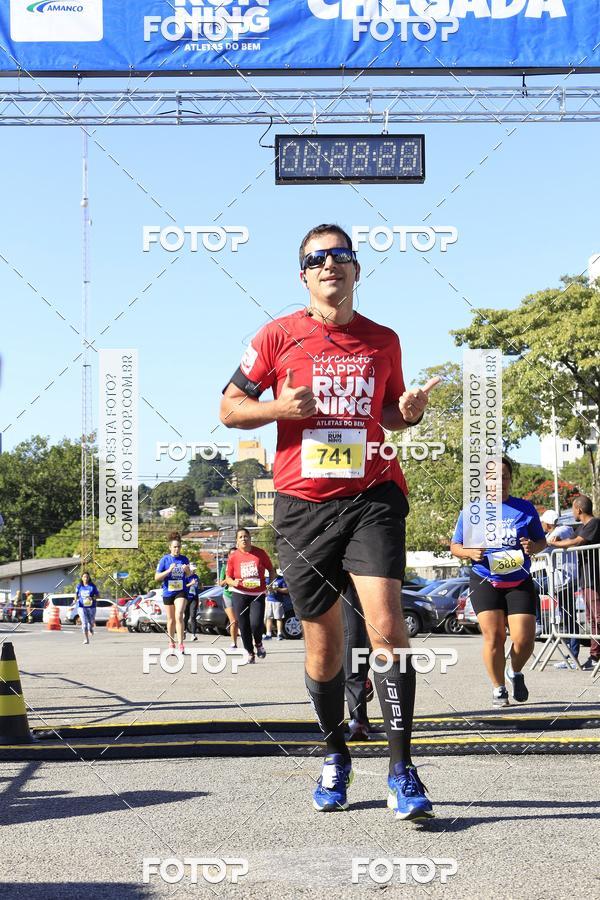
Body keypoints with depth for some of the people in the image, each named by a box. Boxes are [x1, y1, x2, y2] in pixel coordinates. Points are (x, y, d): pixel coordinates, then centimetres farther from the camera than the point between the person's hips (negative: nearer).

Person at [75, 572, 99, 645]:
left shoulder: (92, 586, -1)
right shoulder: (79, 586, 4)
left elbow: (98, 595, 3)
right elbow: (76, 594, 14)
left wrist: (92, 598, -16)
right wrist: (76, 599, -7)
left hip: (91, 606, 0)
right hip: (81, 607, 0)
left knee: (91, 622, 8)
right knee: (84, 623, -10)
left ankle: (91, 628, 48)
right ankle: (86, 639, -6)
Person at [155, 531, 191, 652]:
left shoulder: (184, 559, 2)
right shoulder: (164, 560, -5)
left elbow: (189, 575, 17)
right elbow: (156, 577, -6)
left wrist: (187, 570, -7)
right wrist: (169, 571, -21)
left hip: (181, 592, 0)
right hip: (168, 592, 0)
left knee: (179, 616, -19)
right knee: (171, 619, 12)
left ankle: (180, 644, -21)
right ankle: (171, 643, 28)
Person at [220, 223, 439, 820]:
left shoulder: (383, 341, 11)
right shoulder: (279, 336, 4)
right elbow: (229, 408, 7)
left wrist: (410, 411, 0)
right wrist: (279, 407, -11)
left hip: (371, 495, 0)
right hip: (302, 503, 0)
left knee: (386, 621, -16)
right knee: (323, 642, 6)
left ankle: (401, 771, -11)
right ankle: (335, 759, 28)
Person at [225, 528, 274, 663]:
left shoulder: (260, 553, 0)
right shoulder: (233, 557, 1)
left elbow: (271, 570, 10)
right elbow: (228, 577, 6)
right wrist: (234, 582, -15)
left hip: (258, 594, -1)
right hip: (240, 595, 1)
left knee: (256, 623, -15)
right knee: (243, 626, 1)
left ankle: (258, 644, 17)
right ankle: (250, 653, 19)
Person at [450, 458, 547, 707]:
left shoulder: (525, 508, 5)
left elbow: (542, 540, 13)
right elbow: (455, 546, 8)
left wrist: (534, 547, -11)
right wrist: (471, 553, -14)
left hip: (520, 583, 1)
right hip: (485, 583, -1)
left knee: (524, 639, -9)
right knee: (494, 637, -11)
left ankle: (515, 672, 24)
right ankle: (498, 689, 8)